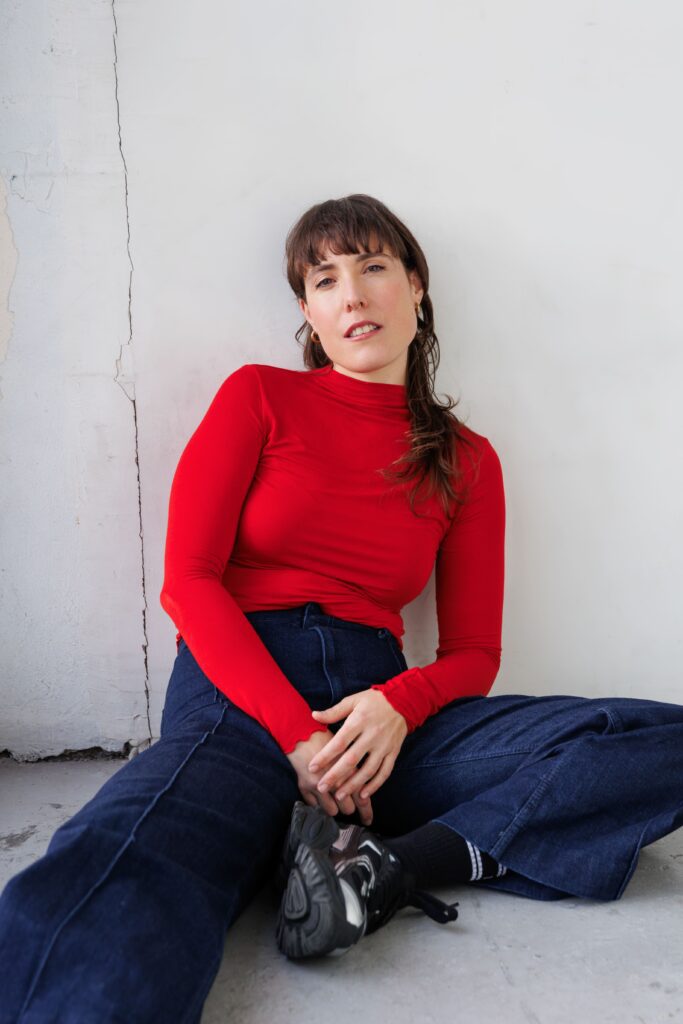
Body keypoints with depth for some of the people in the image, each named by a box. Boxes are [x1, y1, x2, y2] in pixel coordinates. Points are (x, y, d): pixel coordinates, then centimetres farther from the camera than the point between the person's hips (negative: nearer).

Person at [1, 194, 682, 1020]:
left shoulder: (467, 461, 15)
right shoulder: (260, 397, 10)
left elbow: (474, 654, 14)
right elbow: (188, 581, 0)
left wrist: (399, 706, -11)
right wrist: (297, 735, -13)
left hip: (378, 704, 5)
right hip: (239, 690, -5)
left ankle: (389, 863, -23)